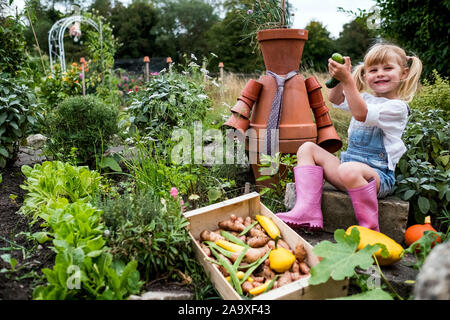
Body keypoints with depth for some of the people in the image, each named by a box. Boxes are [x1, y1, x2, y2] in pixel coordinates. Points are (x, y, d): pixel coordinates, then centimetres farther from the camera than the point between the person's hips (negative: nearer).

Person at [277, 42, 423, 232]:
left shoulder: (397, 107, -7)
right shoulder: (365, 99, 17)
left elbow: (361, 114, -22)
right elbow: (335, 100, 9)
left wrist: (347, 80, -25)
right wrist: (339, 78, -10)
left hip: (379, 176, -8)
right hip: (352, 168, 8)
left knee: (348, 169, -41)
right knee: (308, 149, -2)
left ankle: (370, 228, -19)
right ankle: (307, 211, -16)